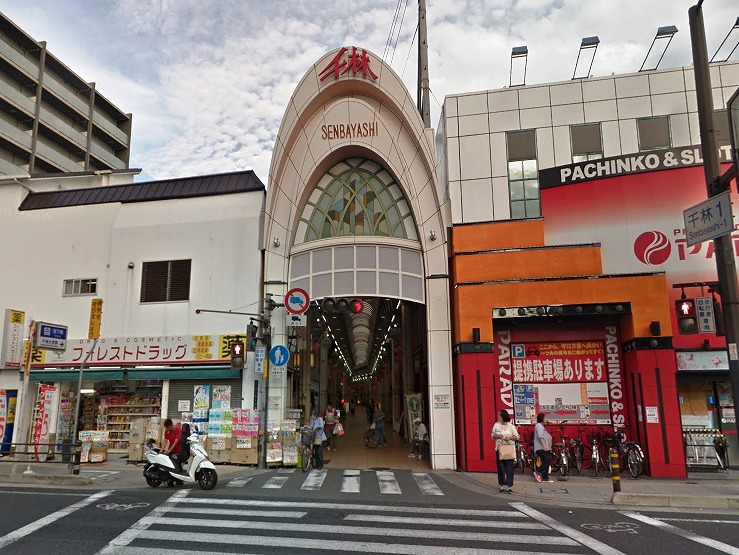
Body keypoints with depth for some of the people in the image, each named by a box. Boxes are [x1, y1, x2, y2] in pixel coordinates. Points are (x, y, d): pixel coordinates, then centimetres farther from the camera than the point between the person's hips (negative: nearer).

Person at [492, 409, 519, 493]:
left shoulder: (511, 426, -2)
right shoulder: (496, 425, 5)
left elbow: (517, 436, 2)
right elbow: (493, 435, 11)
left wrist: (510, 438, -15)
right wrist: (498, 436, -10)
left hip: (509, 448, -2)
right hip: (499, 448, 2)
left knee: (509, 467, -4)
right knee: (501, 467, 3)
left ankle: (510, 486, -1)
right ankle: (502, 486, 14)